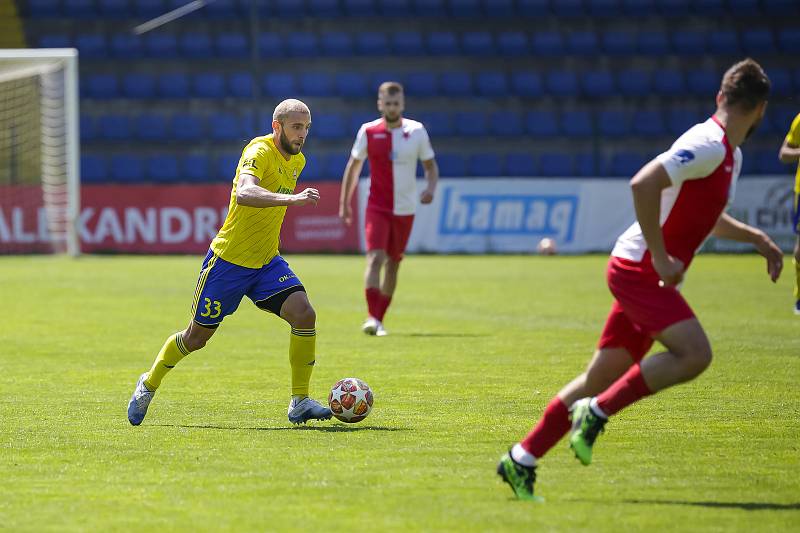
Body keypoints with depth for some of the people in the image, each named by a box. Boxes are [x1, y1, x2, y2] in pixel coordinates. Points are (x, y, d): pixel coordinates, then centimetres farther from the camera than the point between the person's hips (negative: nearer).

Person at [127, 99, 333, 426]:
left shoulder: (297, 160, 7)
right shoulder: (259, 152, -20)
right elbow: (244, 193, -40)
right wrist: (291, 199, -51)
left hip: (267, 262, 6)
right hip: (229, 260, -6)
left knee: (304, 314, -17)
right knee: (198, 336, 7)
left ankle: (300, 402, -8)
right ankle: (149, 384, 33)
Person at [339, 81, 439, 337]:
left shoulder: (417, 131, -1)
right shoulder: (368, 132, -3)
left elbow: (431, 165, 8)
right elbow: (353, 167, 9)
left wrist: (431, 188, -13)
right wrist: (344, 203, 9)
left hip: (405, 210, 2)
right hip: (377, 208, -2)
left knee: (393, 264, 10)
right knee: (375, 258, -19)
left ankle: (379, 319, 23)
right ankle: (372, 317, -24)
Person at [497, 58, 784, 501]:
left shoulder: (730, 154, 16)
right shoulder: (708, 145, -16)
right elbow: (643, 185, -28)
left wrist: (758, 239, 22)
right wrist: (660, 257, -24)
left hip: (644, 274, 10)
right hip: (639, 268, -10)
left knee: (601, 377, 9)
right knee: (694, 353, -22)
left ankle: (521, 460, 14)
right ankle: (597, 412, -15)